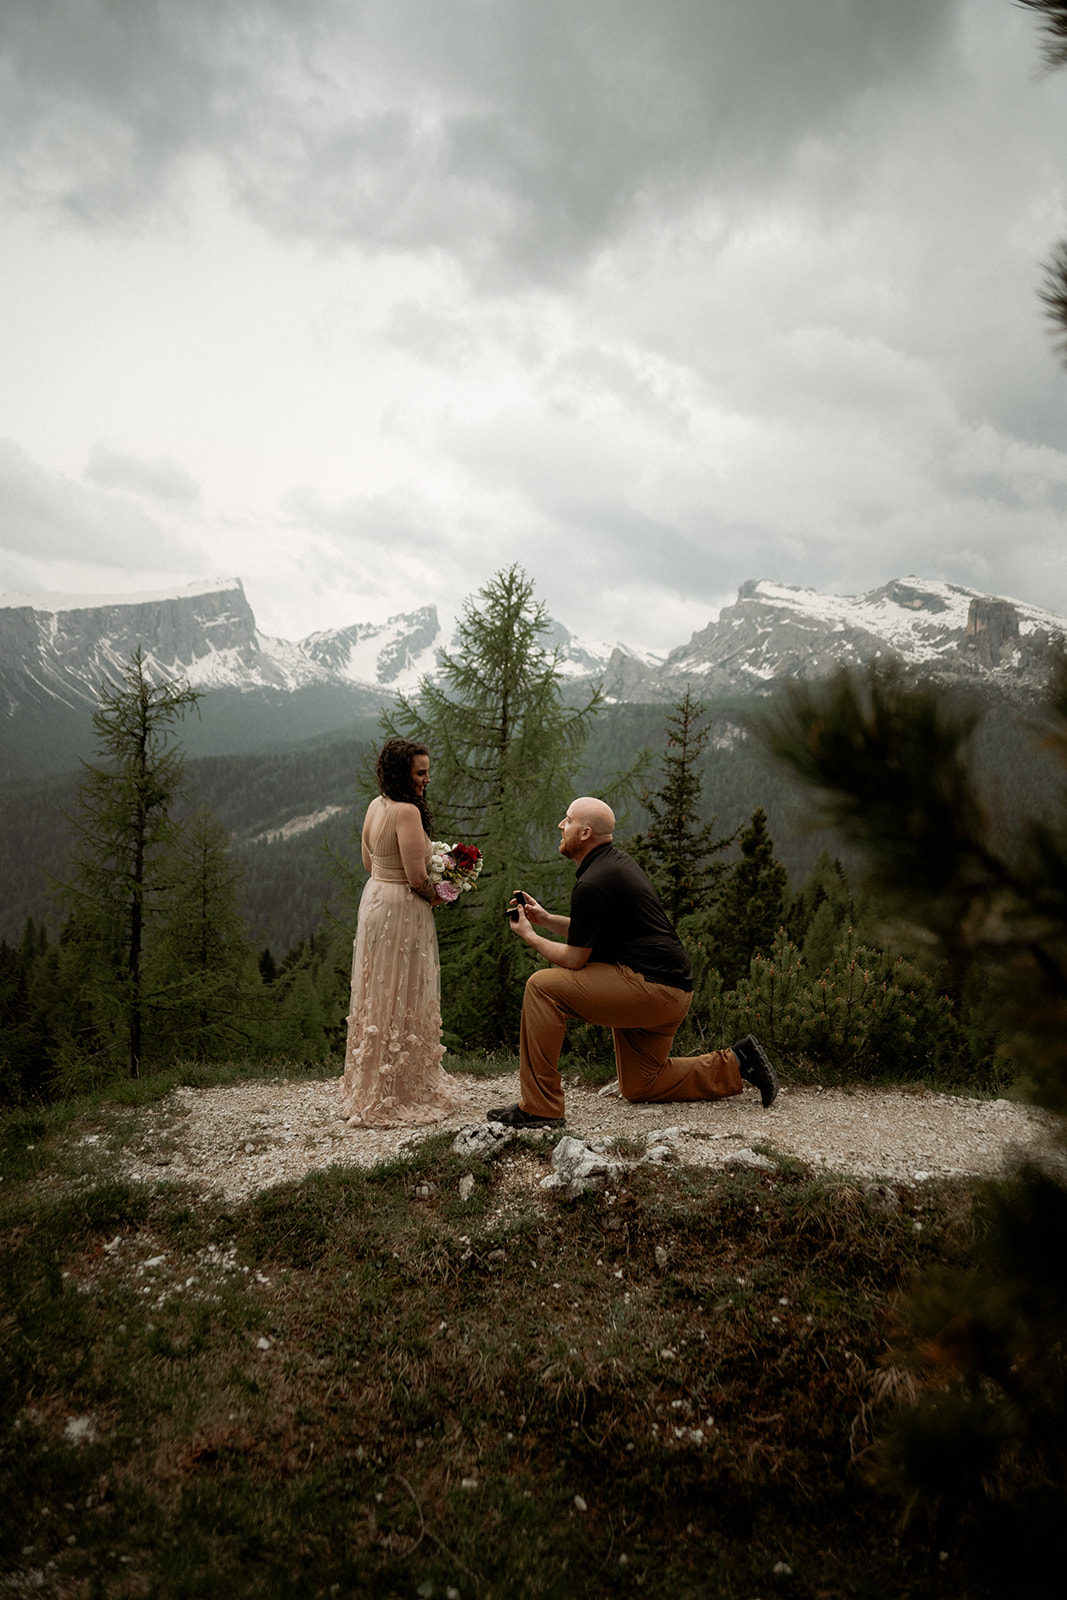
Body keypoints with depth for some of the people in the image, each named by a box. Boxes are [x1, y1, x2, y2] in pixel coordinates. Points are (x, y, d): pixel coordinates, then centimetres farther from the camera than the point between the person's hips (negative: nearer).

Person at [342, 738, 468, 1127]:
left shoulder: (375, 806, 6)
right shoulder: (407, 811, -22)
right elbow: (417, 878, -22)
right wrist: (435, 895, -3)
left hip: (374, 897, 9)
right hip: (402, 909, -9)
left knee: (378, 997, 17)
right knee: (402, 1001, 1)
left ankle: (368, 1088, 30)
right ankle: (400, 1094, 13)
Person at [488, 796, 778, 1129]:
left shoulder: (591, 885, -17)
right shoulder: (617, 861, 14)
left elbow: (575, 959, -13)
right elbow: (591, 935, 24)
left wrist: (530, 936, 1)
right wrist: (546, 919, 15)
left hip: (649, 986, -11)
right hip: (672, 989, 11)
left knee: (543, 986, -15)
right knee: (638, 1087, 22)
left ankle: (538, 1107, -13)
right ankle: (735, 1065, 20)